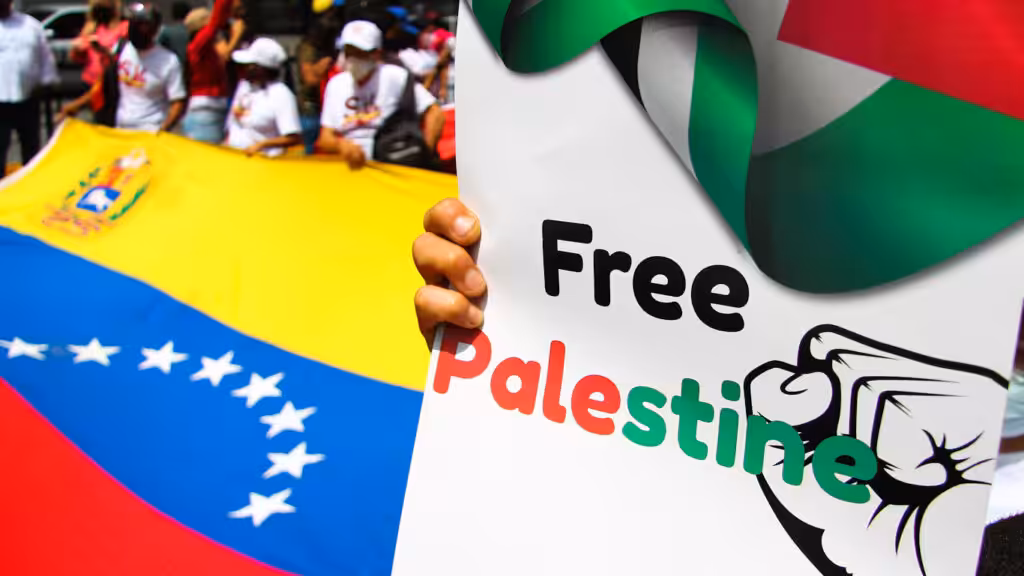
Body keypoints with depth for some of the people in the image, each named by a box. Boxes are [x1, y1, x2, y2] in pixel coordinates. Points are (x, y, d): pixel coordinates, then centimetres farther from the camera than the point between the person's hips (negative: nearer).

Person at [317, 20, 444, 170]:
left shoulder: (394, 76, 1)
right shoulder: (335, 84, 15)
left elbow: (435, 114, -5)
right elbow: (325, 139, 8)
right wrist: (341, 144, -17)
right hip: (348, 164, 4)